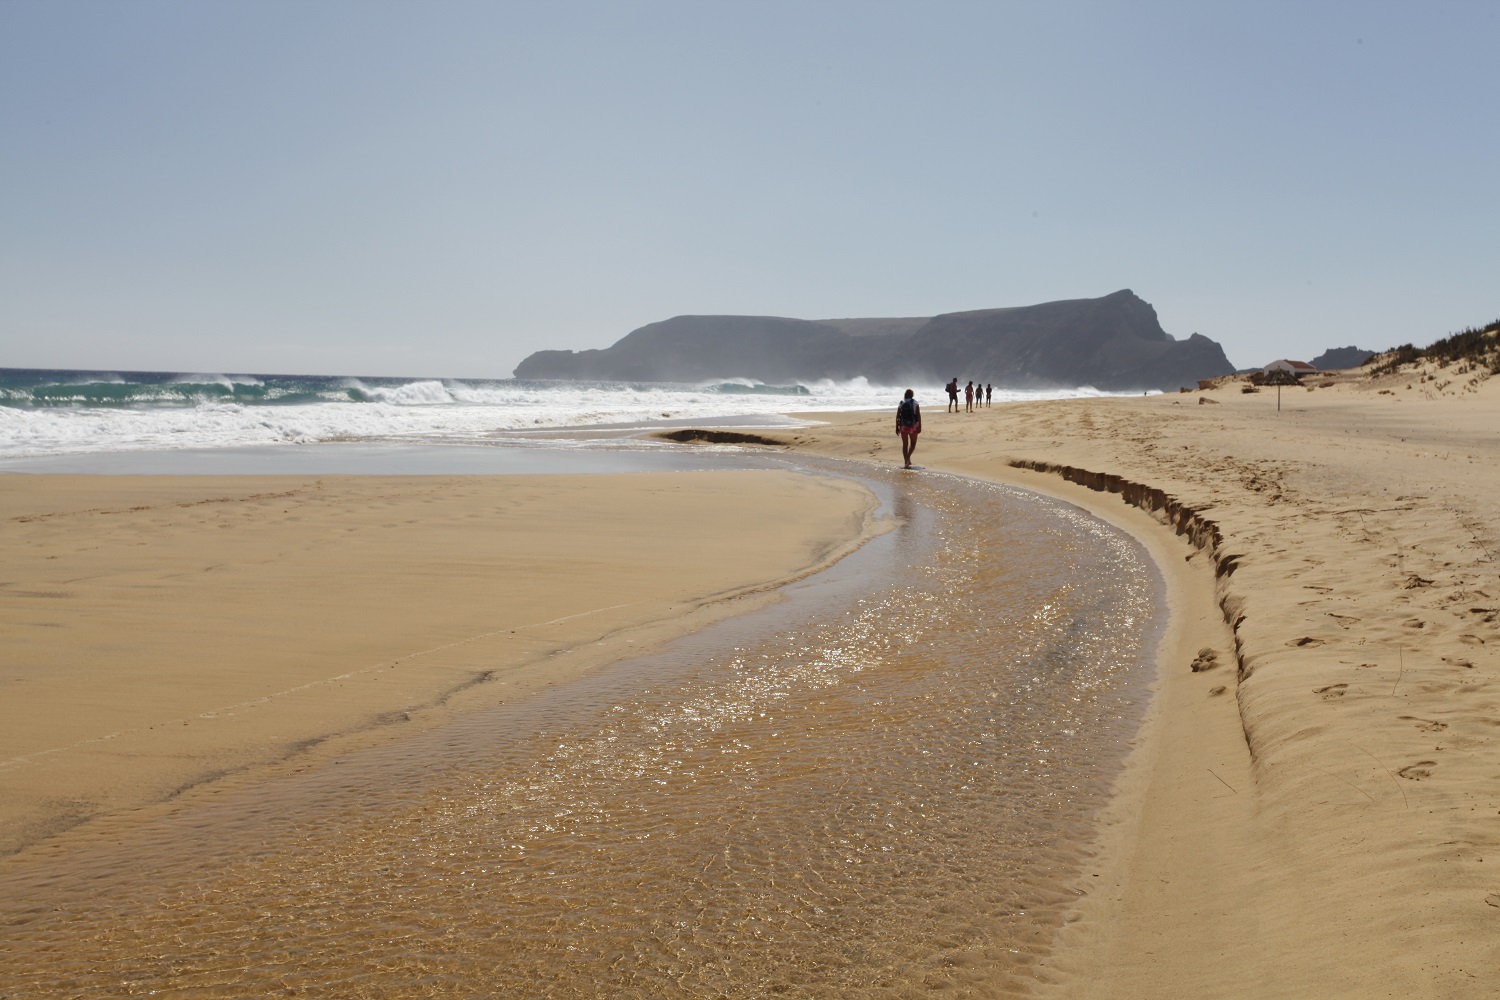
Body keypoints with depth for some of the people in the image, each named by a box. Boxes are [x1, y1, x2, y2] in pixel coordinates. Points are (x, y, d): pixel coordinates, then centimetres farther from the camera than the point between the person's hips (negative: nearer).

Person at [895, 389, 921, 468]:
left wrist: (897, 427, 7)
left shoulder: (901, 403, 3)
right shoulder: (915, 403, -4)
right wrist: (920, 427, -5)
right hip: (913, 426, -2)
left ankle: (906, 462, 5)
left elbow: (897, 416, 2)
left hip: (903, 426, 2)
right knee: (913, 443, 12)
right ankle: (908, 457, -13)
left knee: (905, 444, 8)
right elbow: (918, 416, -8)